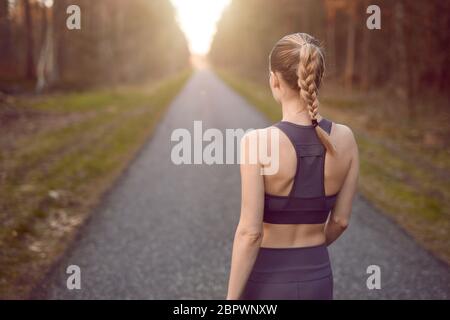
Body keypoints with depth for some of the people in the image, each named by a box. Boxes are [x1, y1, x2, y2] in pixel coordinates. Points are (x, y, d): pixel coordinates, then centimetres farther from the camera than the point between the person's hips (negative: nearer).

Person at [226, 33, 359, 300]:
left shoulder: (257, 141, -22)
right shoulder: (345, 138, -8)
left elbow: (250, 233, -21)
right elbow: (341, 219, 2)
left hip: (266, 287, -4)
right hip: (315, 284, 4)